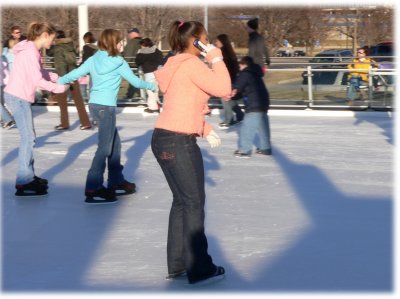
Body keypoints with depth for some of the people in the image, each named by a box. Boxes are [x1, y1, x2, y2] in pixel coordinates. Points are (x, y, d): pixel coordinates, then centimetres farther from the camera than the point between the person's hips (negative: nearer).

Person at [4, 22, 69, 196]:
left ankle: (29, 176, 22)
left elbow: (41, 73, 17)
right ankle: (23, 183, -7)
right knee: (28, 138, -8)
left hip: (18, 97, 10)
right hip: (18, 97, -10)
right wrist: (59, 88, -11)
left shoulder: (31, 50, 12)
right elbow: (38, 81, -21)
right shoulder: (31, 52, -18)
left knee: (29, 137, 15)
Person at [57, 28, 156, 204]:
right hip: (106, 107, -7)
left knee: (115, 143, 17)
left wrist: (58, 82, 18)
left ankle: (116, 181, 24)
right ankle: (93, 189, -10)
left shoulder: (93, 60, 8)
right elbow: (135, 81, 3)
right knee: (105, 148, -6)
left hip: (94, 104, 7)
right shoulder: (119, 63, -6)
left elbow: (74, 74, 5)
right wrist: (152, 86, 19)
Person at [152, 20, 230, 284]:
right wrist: (217, 59, -7)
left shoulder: (177, 65, 17)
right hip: (179, 142, -10)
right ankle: (199, 269, 7)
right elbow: (224, 88, -18)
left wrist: (207, 130, 12)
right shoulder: (191, 64, -13)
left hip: (164, 139, 10)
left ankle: (177, 264, 23)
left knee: (181, 201, 17)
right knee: (194, 203, 0)